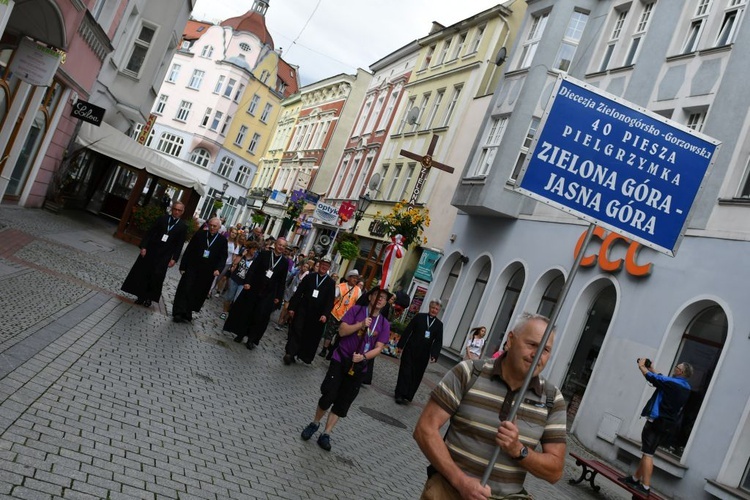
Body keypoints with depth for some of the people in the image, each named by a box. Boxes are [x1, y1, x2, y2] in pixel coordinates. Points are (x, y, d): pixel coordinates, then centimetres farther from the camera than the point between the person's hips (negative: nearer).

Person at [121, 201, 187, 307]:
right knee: (143, 274, 6)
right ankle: (141, 296, 19)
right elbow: (149, 233, 2)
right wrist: (143, 247, -7)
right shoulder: (162, 219, 2)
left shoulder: (183, 226, -1)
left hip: (164, 256, -2)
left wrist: (174, 258, -7)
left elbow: (180, 244, -1)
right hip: (151, 251, 2)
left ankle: (149, 298, 11)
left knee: (156, 276, -4)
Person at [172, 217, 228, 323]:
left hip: (207, 273, 0)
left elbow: (223, 257, -1)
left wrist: (218, 269, -18)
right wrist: (183, 266, -1)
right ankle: (179, 313, 3)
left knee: (198, 293, 5)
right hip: (192, 268, 0)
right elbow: (188, 251, 3)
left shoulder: (222, 241, 2)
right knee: (184, 290, -2)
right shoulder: (199, 235, 2)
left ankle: (187, 313, 19)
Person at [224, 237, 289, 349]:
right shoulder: (264, 254, -1)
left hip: (268, 294, 0)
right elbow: (252, 268, -5)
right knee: (245, 311, 9)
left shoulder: (285, 262, 2)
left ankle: (252, 339, 11)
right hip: (254, 288, 0)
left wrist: (278, 297, 2)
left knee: (260, 316, -1)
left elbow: (282, 281, 4)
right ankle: (240, 334, 26)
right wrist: (247, 282, -17)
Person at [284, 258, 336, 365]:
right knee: (296, 331, -3)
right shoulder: (309, 277, 5)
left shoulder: (331, 283, 3)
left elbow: (330, 301, -2)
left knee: (311, 335, 6)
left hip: (317, 315, 0)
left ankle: (304, 355, 17)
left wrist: (325, 314, -15)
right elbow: (298, 293, 3)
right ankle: (290, 353, 1)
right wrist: (292, 307, -3)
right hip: (302, 310, 0)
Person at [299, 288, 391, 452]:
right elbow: (342, 331, -11)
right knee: (328, 396, -6)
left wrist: (363, 357, -20)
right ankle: (315, 424, 19)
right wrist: (361, 325, -24)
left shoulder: (384, 324, 1)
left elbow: (378, 348, -4)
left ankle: (326, 434, 14)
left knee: (343, 402, 5)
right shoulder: (356, 310, -4)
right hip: (340, 360, -2)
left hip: (358, 367, 2)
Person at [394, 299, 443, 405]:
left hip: (423, 354, 2)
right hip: (410, 350, -2)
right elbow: (407, 331, -1)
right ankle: (400, 395, 8)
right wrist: (401, 345, -5)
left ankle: (408, 396, 13)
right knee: (405, 372, 1)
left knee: (416, 375, 5)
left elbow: (438, 342, 2)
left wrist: (434, 355, -10)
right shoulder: (419, 317, 0)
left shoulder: (439, 324, 5)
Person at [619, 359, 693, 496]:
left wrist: (642, 366, 8)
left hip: (657, 422, -9)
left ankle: (645, 486, -8)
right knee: (647, 452, 17)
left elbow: (651, 377, -9)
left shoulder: (672, 383, -17)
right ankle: (635, 479, 25)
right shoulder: (685, 387, 10)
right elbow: (662, 380, 22)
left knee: (648, 453, -7)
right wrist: (651, 368, 25)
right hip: (668, 424, 9)